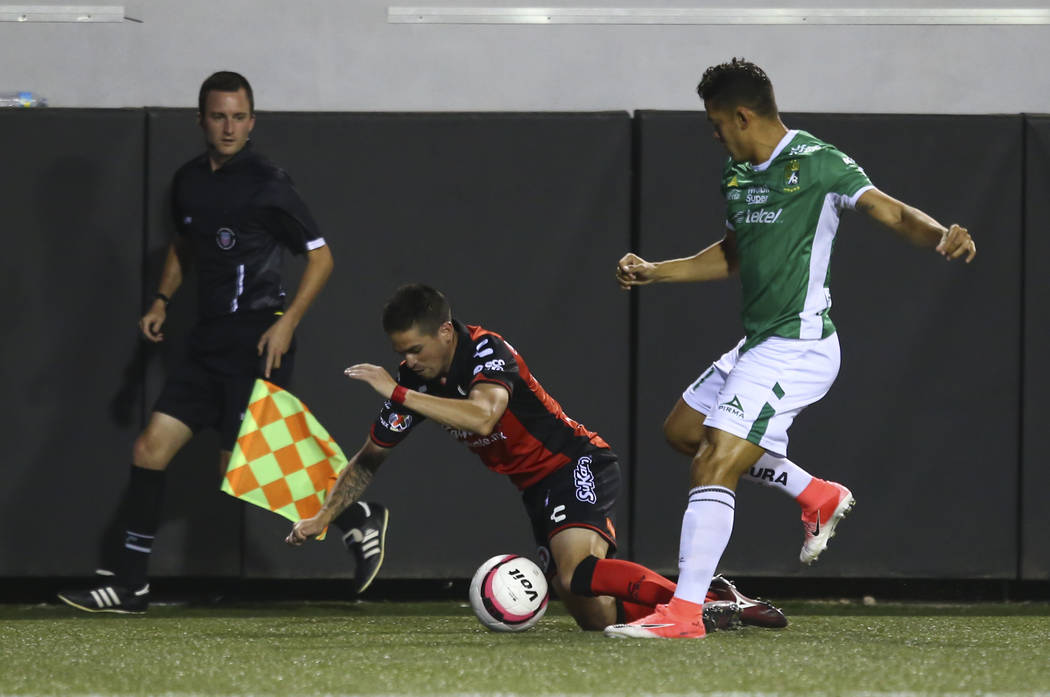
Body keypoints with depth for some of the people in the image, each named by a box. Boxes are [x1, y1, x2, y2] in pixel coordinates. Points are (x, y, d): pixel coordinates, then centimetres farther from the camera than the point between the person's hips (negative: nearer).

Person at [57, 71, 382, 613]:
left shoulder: (267, 183, -10)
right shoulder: (188, 181, 11)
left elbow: (320, 256, -7)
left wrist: (288, 322, -16)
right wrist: (162, 300, 14)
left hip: (258, 339, -7)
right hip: (209, 340, 7)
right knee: (151, 447, 0)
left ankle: (357, 517, 7)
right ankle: (129, 584, 5)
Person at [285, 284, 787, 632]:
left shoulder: (486, 351, -20)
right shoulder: (413, 380, 1)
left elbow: (483, 417, -40)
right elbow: (369, 460, 12)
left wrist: (399, 394, -36)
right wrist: (322, 518, 2)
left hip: (577, 465, -8)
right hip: (536, 490, 8)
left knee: (577, 575, -33)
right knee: (594, 617, -6)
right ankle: (720, 606, 6)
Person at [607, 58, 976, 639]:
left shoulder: (815, 163, -14)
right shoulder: (735, 175, 12)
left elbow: (891, 211, -21)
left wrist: (940, 236, -41)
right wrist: (655, 272, 25)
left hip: (796, 347, -10)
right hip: (757, 344, 10)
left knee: (713, 467, -17)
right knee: (684, 429, 24)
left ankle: (684, 612, -17)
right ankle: (817, 496, 28)